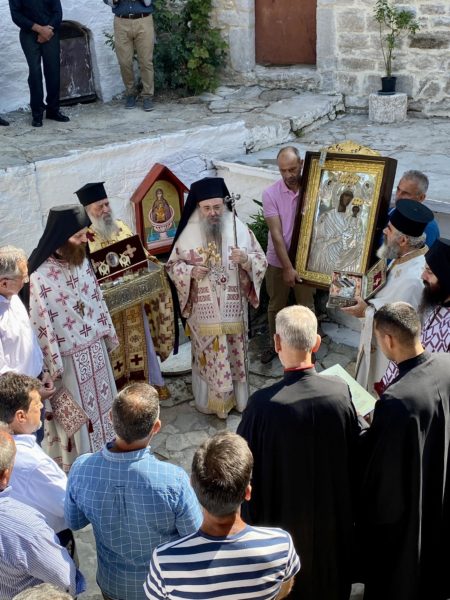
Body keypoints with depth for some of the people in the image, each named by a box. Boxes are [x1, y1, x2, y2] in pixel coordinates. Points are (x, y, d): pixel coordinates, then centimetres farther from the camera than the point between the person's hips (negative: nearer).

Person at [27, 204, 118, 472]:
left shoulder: (83, 262, -4)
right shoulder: (41, 276, -25)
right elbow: (43, 324, -19)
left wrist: (109, 335, 15)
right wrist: (54, 366, -14)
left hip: (95, 349, 7)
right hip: (69, 358, -7)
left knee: (102, 402, 23)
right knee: (76, 414, 11)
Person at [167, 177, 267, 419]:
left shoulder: (239, 228, -4)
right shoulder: (189, 232, -5)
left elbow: (261, 261, -1)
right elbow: (172, 265, 3)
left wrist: (246, 259, -23)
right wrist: (190, 270, -18)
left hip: (233, 308, 1)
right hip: (203, 310, -1)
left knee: (234, 354, 12)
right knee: (208, 355, 8)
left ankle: (236, 397, 30)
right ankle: (210, 400, 24)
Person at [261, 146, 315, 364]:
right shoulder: (270, 193, -14)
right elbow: (276, 233, -16)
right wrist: (287, 267, -20)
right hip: (278, 261, 0)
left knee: (306, 306, 12)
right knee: (275, 305, 17)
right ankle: (274, 344, 37)